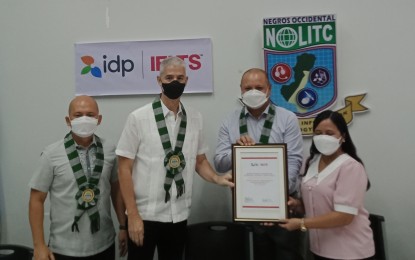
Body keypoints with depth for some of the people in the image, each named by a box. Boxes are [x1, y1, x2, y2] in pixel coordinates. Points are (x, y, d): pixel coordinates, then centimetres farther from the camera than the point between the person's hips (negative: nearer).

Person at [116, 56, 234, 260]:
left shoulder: (195, 118, 2)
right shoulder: (138, 118, -8)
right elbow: (124, 168, -7)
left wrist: (218, 179, -8)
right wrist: (133, 215, -11)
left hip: (178, 215, 3)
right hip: (144, 215, -3)